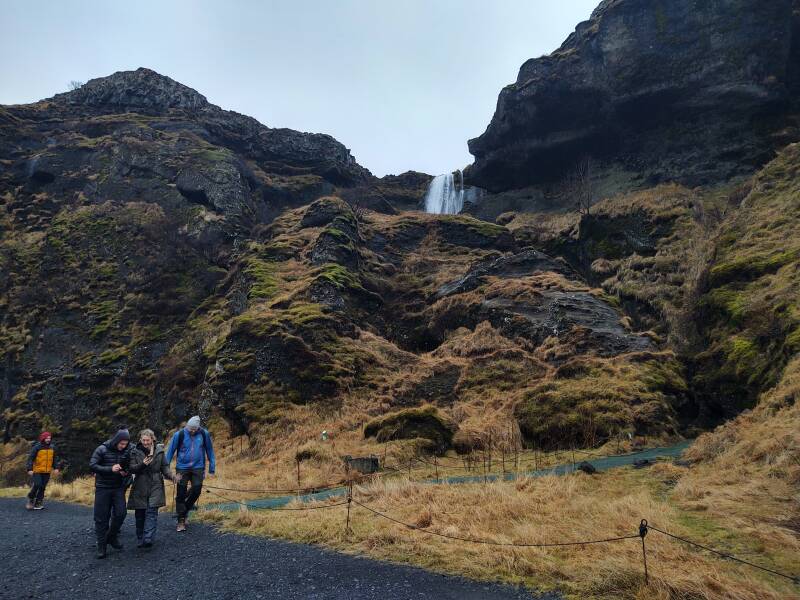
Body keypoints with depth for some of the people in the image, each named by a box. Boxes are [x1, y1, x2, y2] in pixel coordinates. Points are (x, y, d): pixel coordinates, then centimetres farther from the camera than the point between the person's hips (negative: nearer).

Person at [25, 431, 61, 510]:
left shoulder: (52, 447, 7)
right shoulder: (36, 447, -8)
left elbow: (54, 459, 14)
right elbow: (30, 458, -8)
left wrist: (56, 468, 7)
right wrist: (30, 469, -16)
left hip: (47, 471, 4)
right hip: (37, 471, -4)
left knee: (42, 487, 6)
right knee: (37, 485, -12)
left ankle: (38, 503, 14)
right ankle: (31, 499, 12)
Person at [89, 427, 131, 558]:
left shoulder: (126, 452, 2)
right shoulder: (102, 449, -10)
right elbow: (92, 465, -15)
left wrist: (125, 472, -10)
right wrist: (110, 469, -25)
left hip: (118, 488, 3)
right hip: (103, 488, -3)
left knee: (120, 513, -3)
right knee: (101, 517, 1)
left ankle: (112, 537, 20)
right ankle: (101, 545, 13)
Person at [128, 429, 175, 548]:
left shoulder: (159, 450, 3)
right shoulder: (135, 452, 1)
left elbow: (164, 466, 7)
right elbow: (132, 469, -3)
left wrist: (169, 475, -13)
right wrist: (142, 464, -23)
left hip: (155, 487, 0)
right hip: (140, 488, 1)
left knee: (152, 512, -11)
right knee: (140, 514, 6)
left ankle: (148, 539, -16)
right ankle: (140, 540, 20)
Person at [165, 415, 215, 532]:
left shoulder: (204, 434, -4)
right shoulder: (179, 434, -8)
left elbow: (209, 451, 6)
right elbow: (170, 451, 1)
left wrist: (212, 468, 6)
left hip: (198, 468, 1)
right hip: (182, 468, -1)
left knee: (196, 490, -8)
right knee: (181, 494, 1)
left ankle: (185, 510, 19)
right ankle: (181, 520, 15)